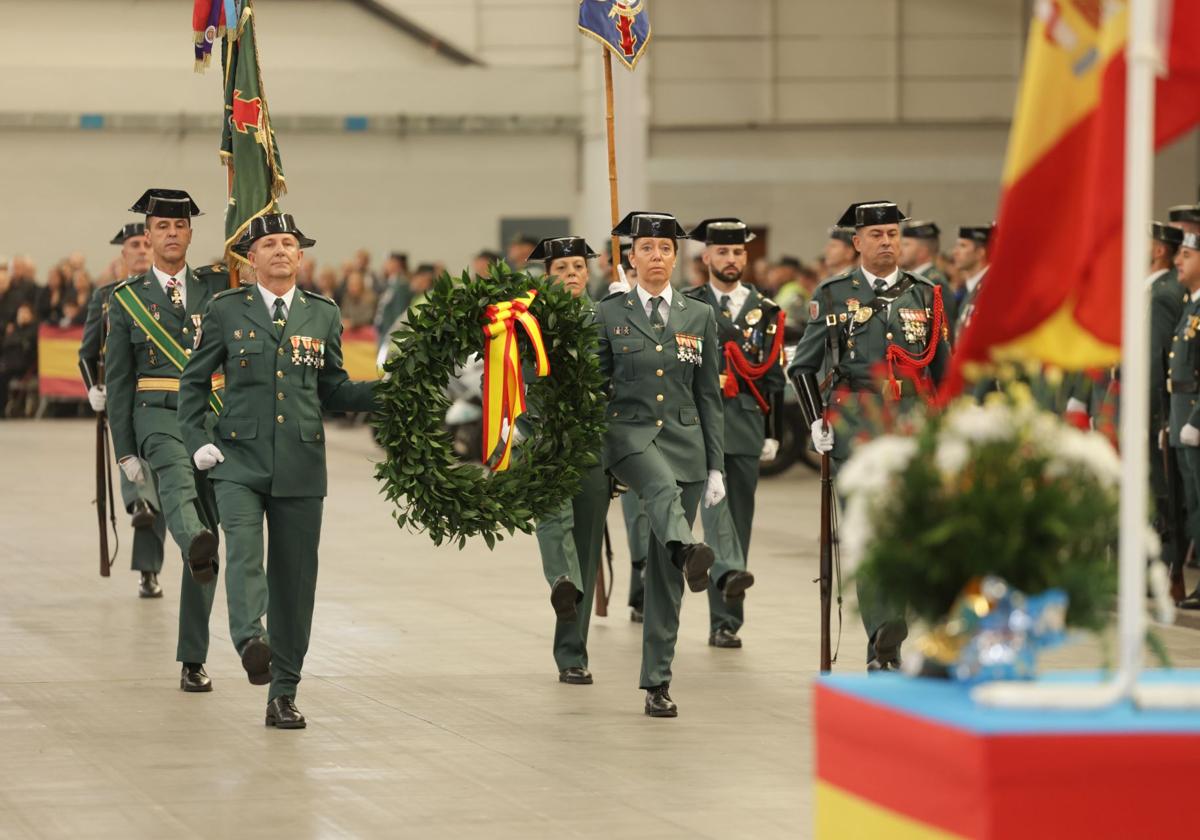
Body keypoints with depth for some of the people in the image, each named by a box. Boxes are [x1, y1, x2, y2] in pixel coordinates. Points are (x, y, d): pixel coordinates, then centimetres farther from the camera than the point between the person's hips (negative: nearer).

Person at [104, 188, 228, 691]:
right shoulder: (126, 299, 8)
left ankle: (193, 661, 6)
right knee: (177, 485, -37)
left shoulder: (216, 285, 14)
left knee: (209, 541, 1)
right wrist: (124, 451, 0)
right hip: (159, 417, -3)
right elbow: (117, 380, 7)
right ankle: (198, 548, -69)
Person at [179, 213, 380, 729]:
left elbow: (332, 391, 15)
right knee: (243, 551, -26)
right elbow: (193, 382, 10)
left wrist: (386, 392, -1)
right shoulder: (226, 310, 4)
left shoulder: (323, 314, 10)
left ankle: (283, 695, 10)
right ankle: (252, 642, -47)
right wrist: (196, 440, -3)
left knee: (294, 578, 3)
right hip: (239, 461, -2)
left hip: (300, 466, 2)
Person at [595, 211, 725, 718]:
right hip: (629, 433, -2)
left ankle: (657, 683, 5)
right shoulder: (609, 314, 4)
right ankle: (687, 552, -69)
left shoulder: (700, 317, 9)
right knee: (662, 488, -39)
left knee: (663, 573, 1)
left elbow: (709, 396, 10)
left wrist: (716, 467, 5)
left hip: (684, 441, 2)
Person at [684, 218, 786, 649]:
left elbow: (774, 377, 12)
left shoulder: (765, 310, 11)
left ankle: (726, 622, 8)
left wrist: (773, 434, 7)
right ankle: (729, 572, -47)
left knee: (739, 519, 3)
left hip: (747, 423, 3)